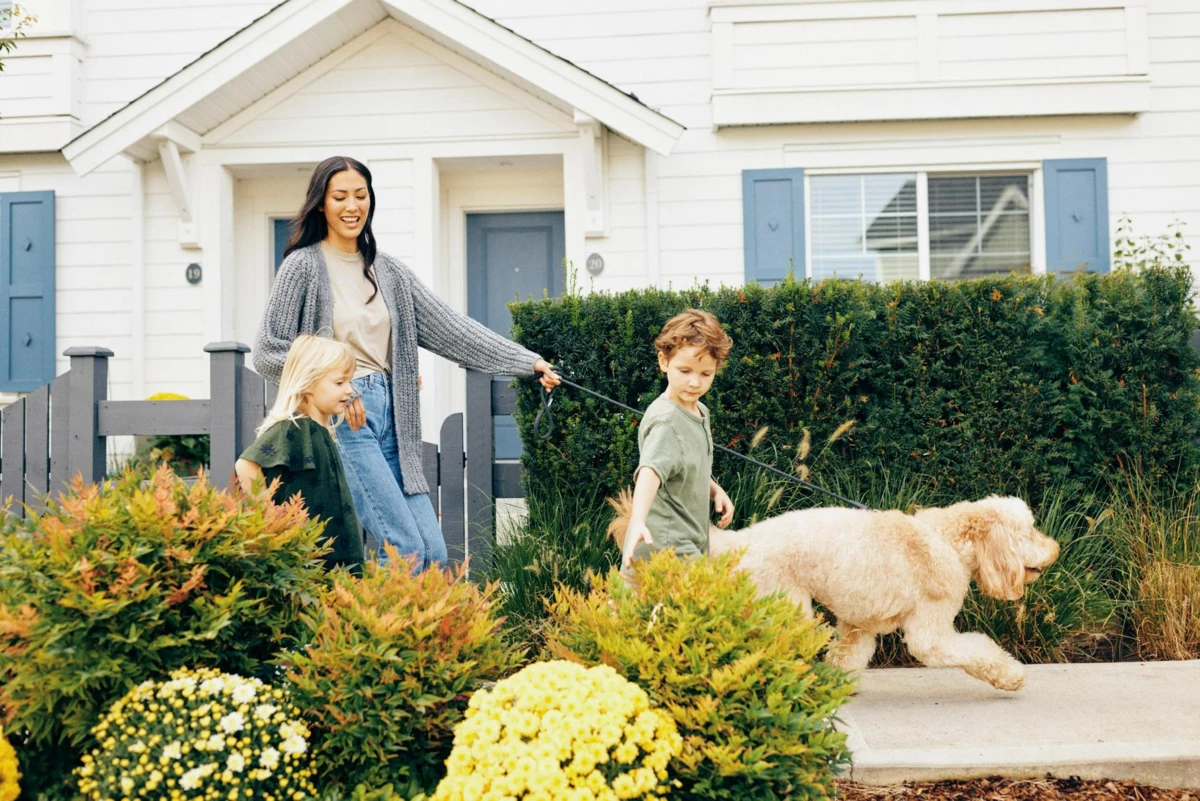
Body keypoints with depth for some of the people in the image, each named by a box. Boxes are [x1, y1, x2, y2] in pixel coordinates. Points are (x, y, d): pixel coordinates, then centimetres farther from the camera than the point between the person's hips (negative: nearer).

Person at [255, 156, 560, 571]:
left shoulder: (387, 270, 14)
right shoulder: (303, 265, -1)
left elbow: (450, 328, 10)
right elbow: (268, 353, -3)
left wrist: (528, 361, 4)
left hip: (388, 414, 6)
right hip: (340, 418, -6)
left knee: (434, 552, -1)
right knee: (407, 548, -14)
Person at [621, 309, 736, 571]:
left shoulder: (700, 411, 10)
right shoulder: (665, 419, -18)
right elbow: (651, 469, -35)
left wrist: (715, 490, 9)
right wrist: (638, 521, -49)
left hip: (690, 544, 9)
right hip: (664, 548, -9)